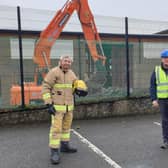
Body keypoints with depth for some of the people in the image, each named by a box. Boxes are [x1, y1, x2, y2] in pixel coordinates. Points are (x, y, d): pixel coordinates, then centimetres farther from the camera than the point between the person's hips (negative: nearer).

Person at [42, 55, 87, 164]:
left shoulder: (71, 73, 8)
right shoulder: (53, 72, -13)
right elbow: (45, 88, -15)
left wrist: (82, 90, -12)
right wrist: (49, 104, -22)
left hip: (69, 105, 7)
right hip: (57, 106, -7)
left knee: (66, 126, 16)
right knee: (56, 128, -8)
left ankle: (64, 146, 31)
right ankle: (55, 152, 0)